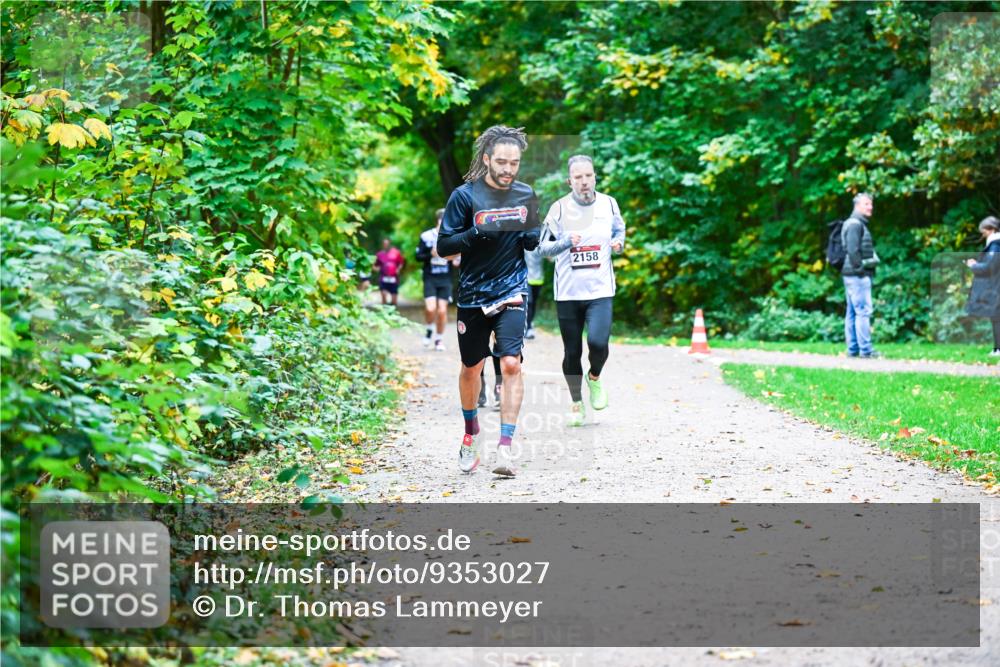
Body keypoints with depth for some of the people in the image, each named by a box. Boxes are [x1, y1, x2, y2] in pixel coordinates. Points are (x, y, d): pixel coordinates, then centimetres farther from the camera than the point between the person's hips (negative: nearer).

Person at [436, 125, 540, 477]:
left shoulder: (526, 195, 2)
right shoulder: (464, 195, -7)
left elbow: (534, 242, 13)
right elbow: (443, 246, -8)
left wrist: (529, 234, -10)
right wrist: (477, 232, -24)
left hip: (511, 290, 0)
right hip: (473, 293, 0)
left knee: (511, 363, -16)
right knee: (471, 368, 13)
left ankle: (505, 446, -15)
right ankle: (471, 431, 38)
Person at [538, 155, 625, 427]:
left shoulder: (608, 204, 2)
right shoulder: (559, 208, -3)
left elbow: (619, 230, 20)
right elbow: (542, 247, -1)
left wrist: (618, 242, -3)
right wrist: (566, 241, -18)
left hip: (600, 290, 0)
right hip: (568, 292, 0)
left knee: (598, 342, -20)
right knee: (572, 352, 5)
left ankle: (594, 378, 14)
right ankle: (576, 403, 25)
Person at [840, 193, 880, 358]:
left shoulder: (860, 224, 21)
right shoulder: (855, 224, -12)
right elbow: (852, 250, -20)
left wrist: (873, 260, 14)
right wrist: (860, 268, -18)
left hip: (853, 275, 11)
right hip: (858, 275, -11)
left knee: (852, 312, 10)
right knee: (863, 311, -11)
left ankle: (853, 349, 13)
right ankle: (865, 349, -12)